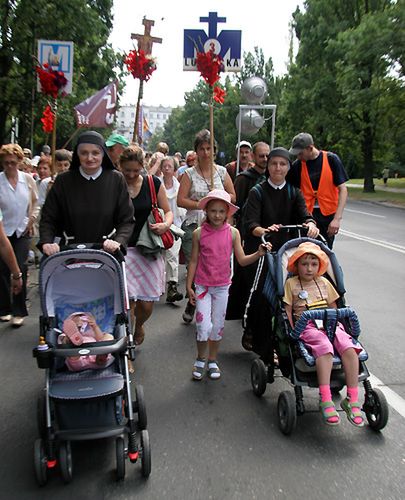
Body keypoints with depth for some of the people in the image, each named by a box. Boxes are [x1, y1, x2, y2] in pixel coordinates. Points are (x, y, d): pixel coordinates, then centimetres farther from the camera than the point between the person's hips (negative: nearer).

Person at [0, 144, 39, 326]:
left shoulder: (28, 179, 2)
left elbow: (35, 202, 13)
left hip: (22, 231, 1)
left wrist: (32, 219, 3)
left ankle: (19, 311, 3)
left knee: (20, 269, -5)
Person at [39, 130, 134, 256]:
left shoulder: (116, 180, -3)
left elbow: (126, 220, -3)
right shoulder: (63, 181, -2)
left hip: (106, 251, 0)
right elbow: (48, 219, 1)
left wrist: (118, 242, -21)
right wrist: (46, 242, -16)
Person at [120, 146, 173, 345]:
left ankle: (139, 327, 39)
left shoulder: (153, 184, 1)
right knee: (126, 301, -7)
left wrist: (166, 225, -12)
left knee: (146, 304, 3)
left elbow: (168, 211, 10)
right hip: (123, 249, -1)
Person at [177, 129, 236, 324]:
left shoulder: (222, 172, 12)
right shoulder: (189, 174, 5)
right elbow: (180, 200, -2)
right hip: (193, 226, -1)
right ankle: (192, 306, 17)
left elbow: (232, 196, 14)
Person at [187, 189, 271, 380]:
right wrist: (189, 286, -1)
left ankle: (212, 361, 31)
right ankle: (200, 360, 19)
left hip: (222, 286, 2)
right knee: (204, 327, -7)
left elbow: (242, 260, -4)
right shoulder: (199, 233, -5)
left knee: (217, 326, 11)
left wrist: (258, 254, -21)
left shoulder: (233, 233, -3)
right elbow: (194, 261, 0)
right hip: (202, 285, -1)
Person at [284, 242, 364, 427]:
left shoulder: (324, 282, 19)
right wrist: (292, 331, -6)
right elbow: (288, 310, 4)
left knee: (349, 348, -25)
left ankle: (352, 400, -21)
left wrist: (337, 326, 10)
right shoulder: (291, 283, 7)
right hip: (307, 326, -4)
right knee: (325, 349, -35)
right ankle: (325, 400, -38)